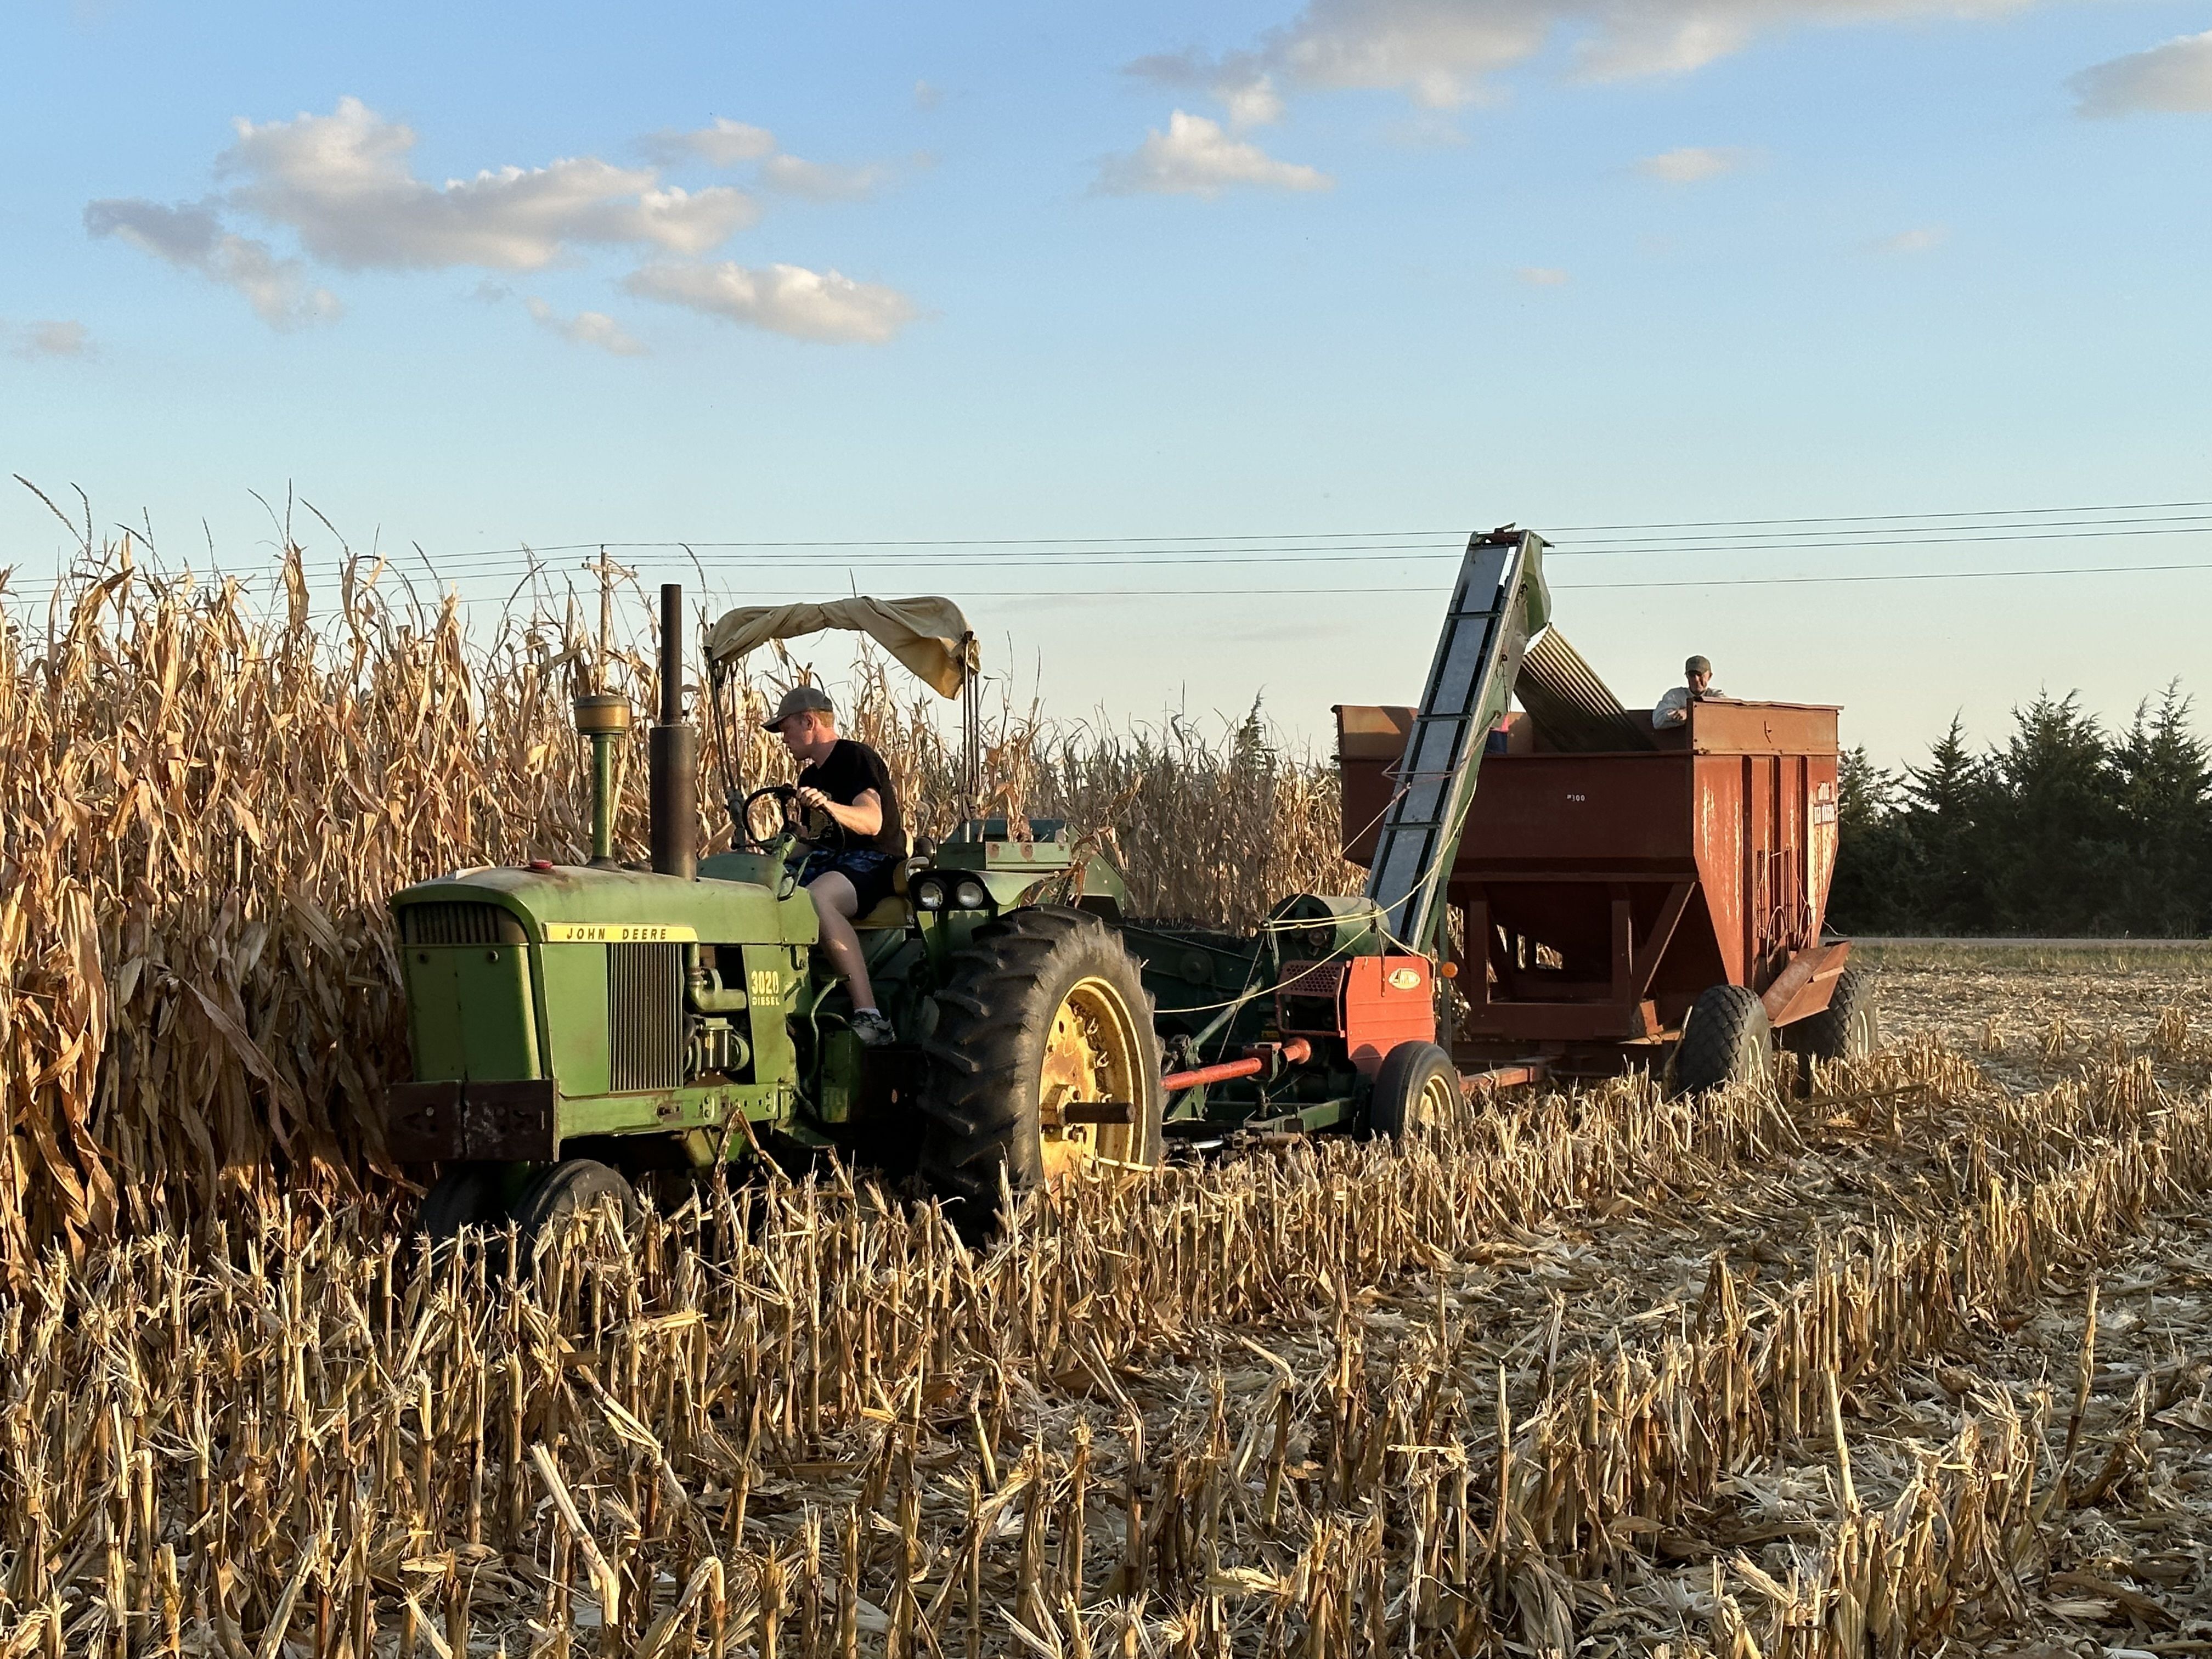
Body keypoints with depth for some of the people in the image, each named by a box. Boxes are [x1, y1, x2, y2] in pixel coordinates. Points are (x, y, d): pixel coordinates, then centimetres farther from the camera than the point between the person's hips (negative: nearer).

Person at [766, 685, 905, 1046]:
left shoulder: (857, 758, -4)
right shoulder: (810, 776, 23)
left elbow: (872, 822, -21)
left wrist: (827, 806, -37)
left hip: (872, 861, -8)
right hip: (827, 861, 8)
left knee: (816, 898, -41)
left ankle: (869, 1014, -48)